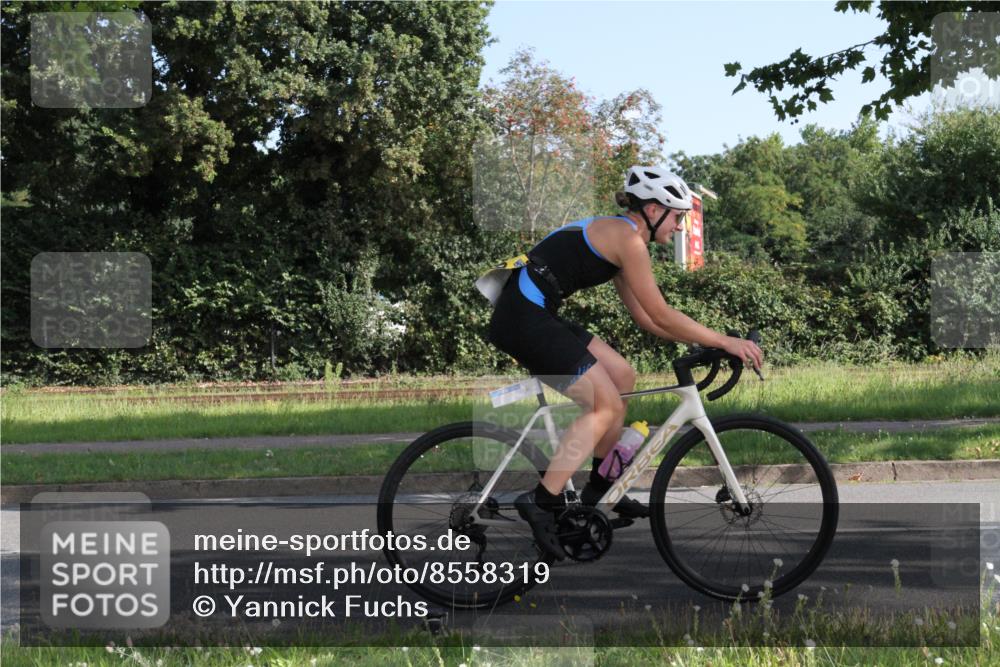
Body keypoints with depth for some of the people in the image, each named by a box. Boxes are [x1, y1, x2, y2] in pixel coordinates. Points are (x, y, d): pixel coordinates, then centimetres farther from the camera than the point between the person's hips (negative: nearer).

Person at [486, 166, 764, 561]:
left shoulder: (613, 233, 19)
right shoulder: (628, 238, -11)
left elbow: (644, 317, 21)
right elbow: (661, 315, -12)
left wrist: (707, 341, 16)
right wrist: (724, 342, -7)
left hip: (531, 316, 10)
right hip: (525, 320, -10)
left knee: (622, 377, 15)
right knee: (607, 406, -7)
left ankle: (599, 488, 22)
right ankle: (542, 501, -12)